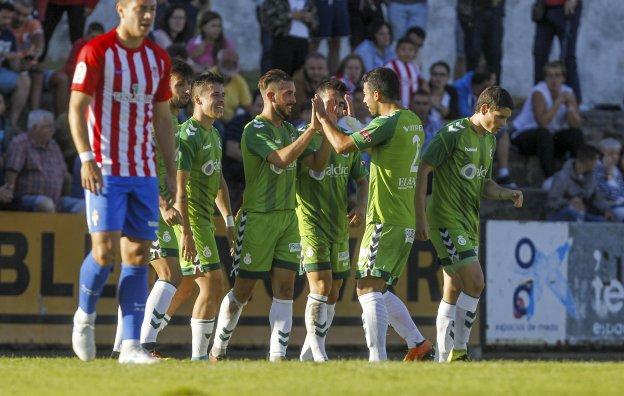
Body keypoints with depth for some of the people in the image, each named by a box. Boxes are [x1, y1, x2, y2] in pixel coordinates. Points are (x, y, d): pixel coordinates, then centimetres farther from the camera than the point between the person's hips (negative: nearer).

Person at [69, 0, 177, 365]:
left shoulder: (159, 58, 11)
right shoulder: (97, 51, -6)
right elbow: (77, 108, -9)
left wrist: (172, 172, 14)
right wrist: (87, 157, -20)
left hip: (144, 172, 5)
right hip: (105, 169, -5)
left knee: (138, 256, 1)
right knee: (105, 251, -13)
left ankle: (131, 345, 1)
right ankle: (85, 315, 14)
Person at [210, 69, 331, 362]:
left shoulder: (289, 129, 13)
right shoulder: (255, 130, -10)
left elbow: (317, 164, 12)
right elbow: (282, 159, -25)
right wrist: (313, 129, -27)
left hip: (288, 217, 7)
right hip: (258, 217, -7)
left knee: (284, 289, -2)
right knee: (242, 291, 0)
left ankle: (277, 356, -3)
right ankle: (217, 351, 14)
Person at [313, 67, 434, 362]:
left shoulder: (387, 123, -14)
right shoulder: (414, 122, 14)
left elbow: (342, 146, -15)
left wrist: (323, 118, 1)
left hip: (384, 221, -9)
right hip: (405, 223, 9)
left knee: (368, 289, -10)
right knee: (380, 292, 17)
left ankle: (377, 359, -17)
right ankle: (419, 345, 14)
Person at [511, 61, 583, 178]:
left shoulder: (568, 92, -3)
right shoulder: (539, 92, -20)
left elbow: (576, 124, -12)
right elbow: (542, 122, -34)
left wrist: (569, 104, -26)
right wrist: (558, 102, -32)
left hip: (552, 137, 5)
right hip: (524, 136, -5)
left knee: (576, 133, -17)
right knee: (543, 133, -36)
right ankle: (550, 177, -36)